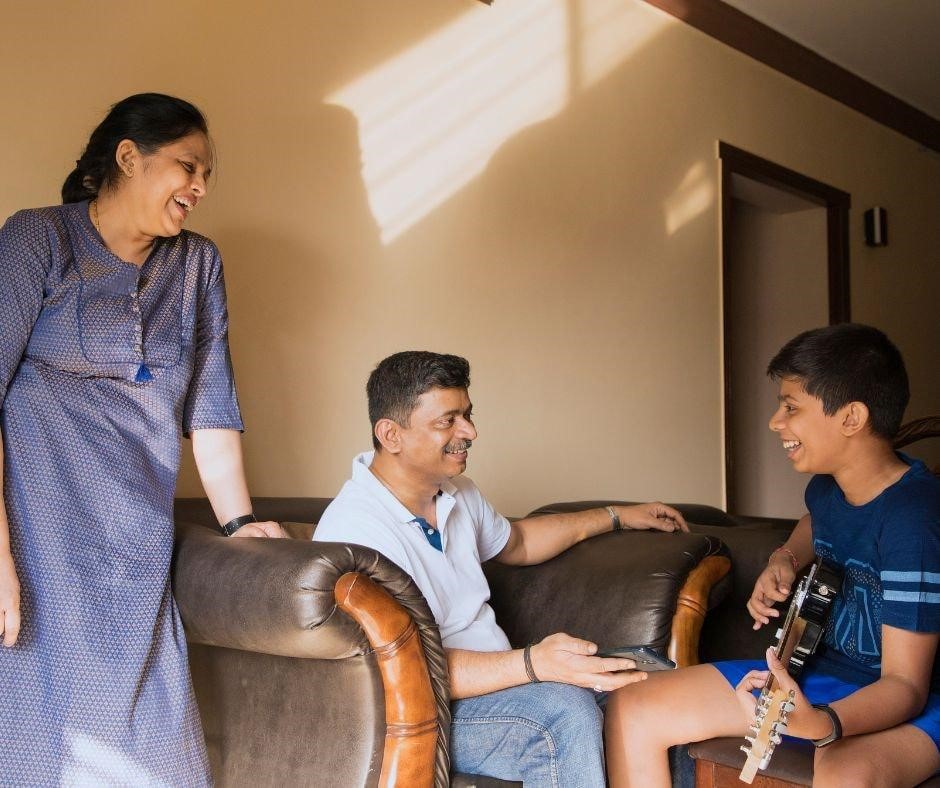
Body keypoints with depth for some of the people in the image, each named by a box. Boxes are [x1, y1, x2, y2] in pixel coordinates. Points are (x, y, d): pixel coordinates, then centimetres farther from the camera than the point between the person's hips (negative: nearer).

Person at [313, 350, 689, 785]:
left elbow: (515, 542, 29)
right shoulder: (355, 528, -23)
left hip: (500, 676, 9)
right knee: (564, 708, -32)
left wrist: (616, 516, 28)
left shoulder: (457, 493, 8)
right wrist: (533, 664, -37)